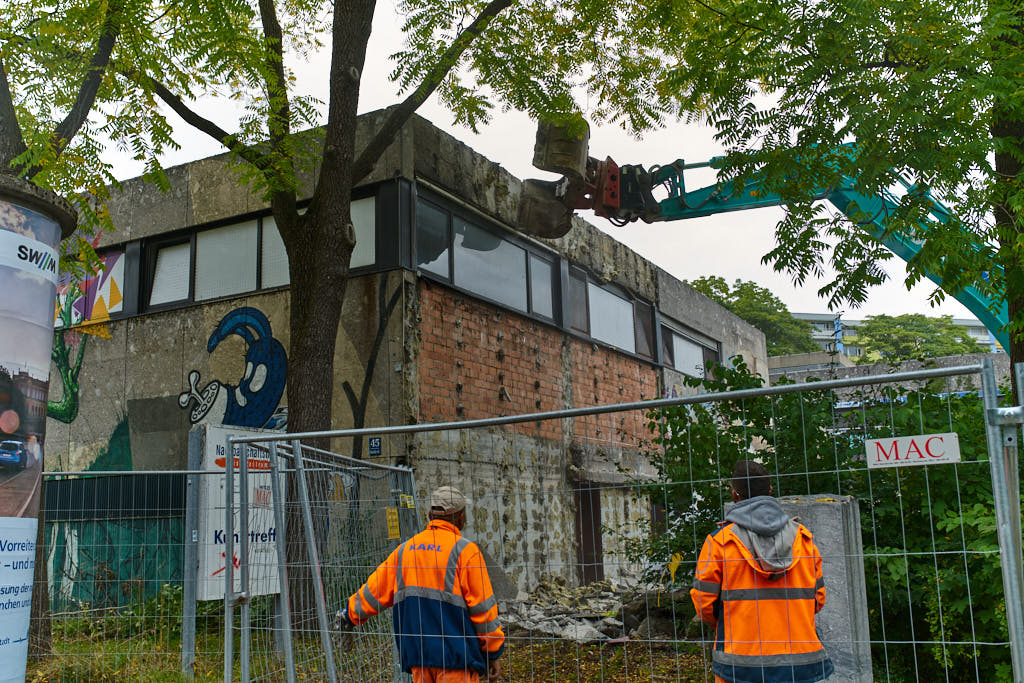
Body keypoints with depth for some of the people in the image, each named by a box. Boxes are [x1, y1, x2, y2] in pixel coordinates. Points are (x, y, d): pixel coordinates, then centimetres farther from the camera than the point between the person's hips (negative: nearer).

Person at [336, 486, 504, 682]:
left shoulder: (404, 550, 10)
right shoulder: (464, 550, -6)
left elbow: (375, 590, 18)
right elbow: (482, 606, -7)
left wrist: (350, 614, 36)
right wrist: (493, 654, 1)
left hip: (417, 654, 6)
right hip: (454, 653, -5)